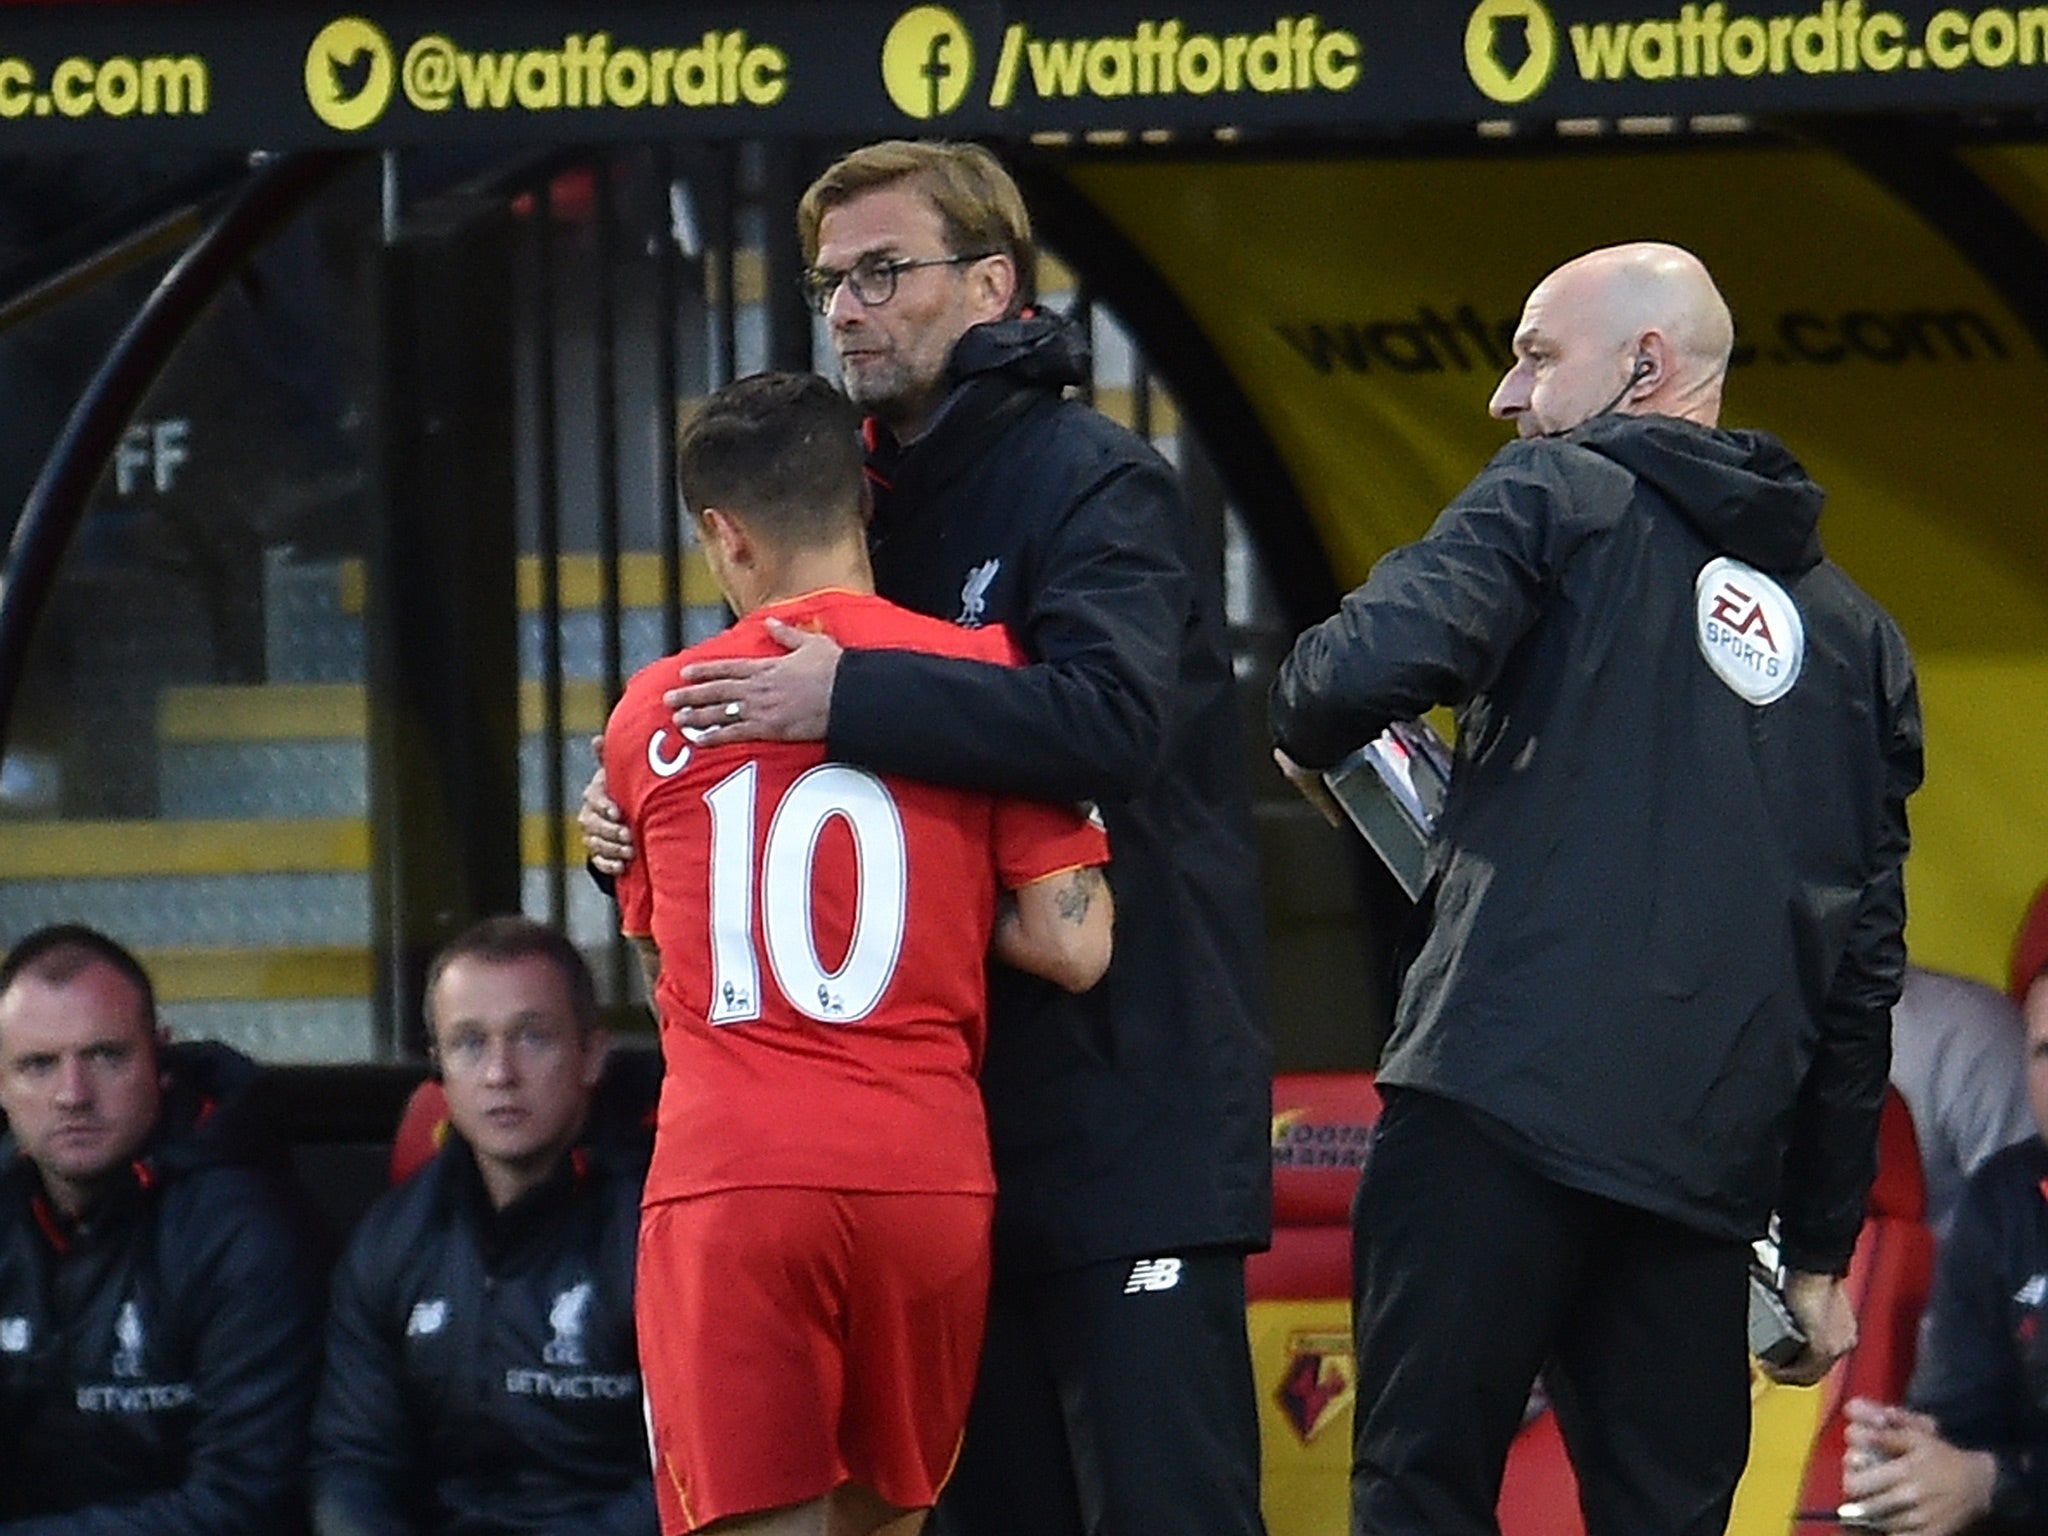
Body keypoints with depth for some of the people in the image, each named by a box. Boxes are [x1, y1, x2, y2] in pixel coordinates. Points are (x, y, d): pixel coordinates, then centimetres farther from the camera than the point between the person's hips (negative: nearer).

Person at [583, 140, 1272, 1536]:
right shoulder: (892, 506, 17)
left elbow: (1114, 713, -28)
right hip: (960, 1107, 9)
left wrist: (849, 698, -28)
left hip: (1124, 1097, -9)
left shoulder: (1096, 486, -9)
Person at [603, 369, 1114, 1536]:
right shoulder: (981, 673, 5)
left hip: (726, 1179, -1)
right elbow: (1075, 945, -1)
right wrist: (948, 892, 16)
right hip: (928, 1177, 1)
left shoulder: (651, 716, 11)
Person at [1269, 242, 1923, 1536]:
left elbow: (1377, 662, -12)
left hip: (1509, 1095, -5)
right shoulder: (1854, 631, 22)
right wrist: (1823, 1246, 23)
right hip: (1709, 1165, 6)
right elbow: (1864, 959, 20)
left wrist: (1308, 733, 12)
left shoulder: (1560, 497, 5)